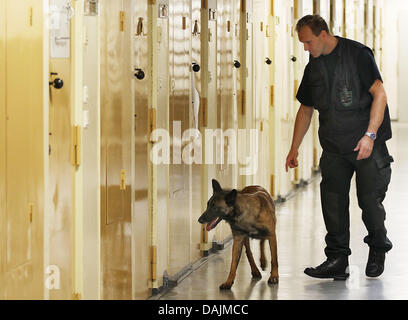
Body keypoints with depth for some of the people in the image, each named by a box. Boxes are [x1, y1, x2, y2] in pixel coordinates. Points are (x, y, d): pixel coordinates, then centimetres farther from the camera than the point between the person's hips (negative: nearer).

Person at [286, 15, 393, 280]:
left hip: (367, 143, -6)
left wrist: (370, 135, -19)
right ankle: (337, 260, 5)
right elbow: (305, 109, 20)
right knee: (333, 200, 0)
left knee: (369, 198, -2)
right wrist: (294, 148, 18)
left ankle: (378, 250, 21)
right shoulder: (313, 68, 11)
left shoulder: (357, 54, -9)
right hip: (333, 146, 6)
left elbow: (380, 94, -12)